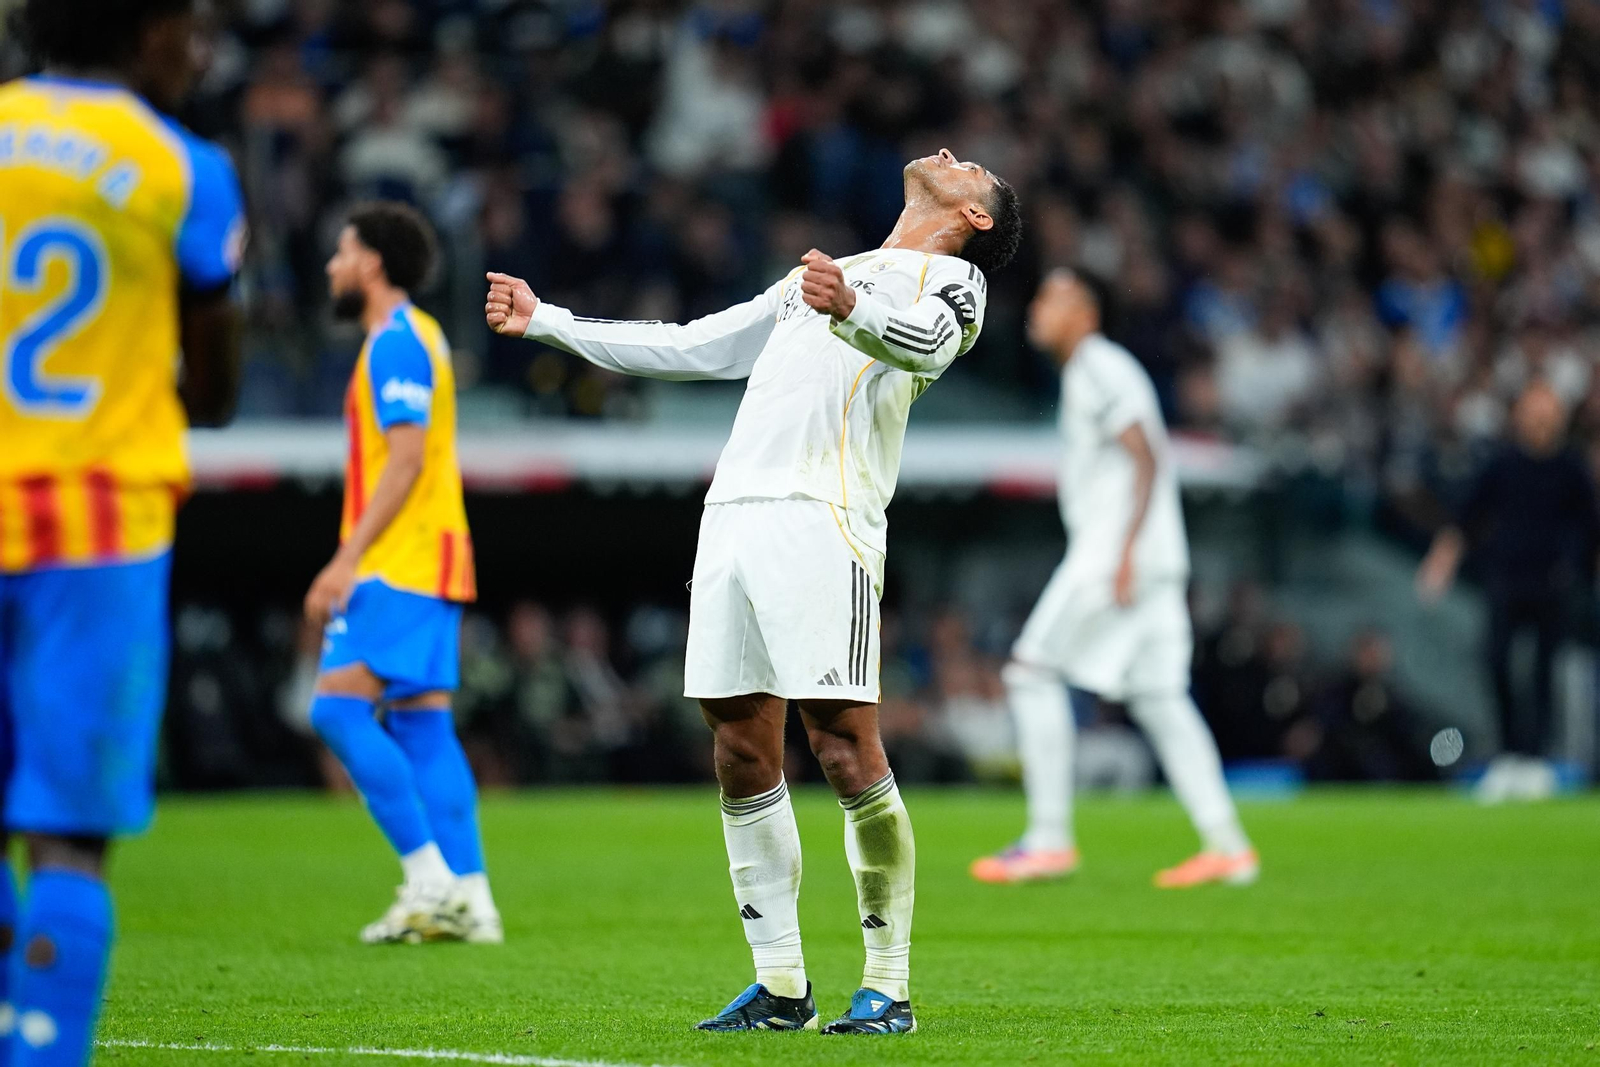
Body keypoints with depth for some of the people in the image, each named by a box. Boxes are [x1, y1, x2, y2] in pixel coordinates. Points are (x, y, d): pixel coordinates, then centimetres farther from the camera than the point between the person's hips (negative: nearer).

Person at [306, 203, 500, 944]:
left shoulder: (395, 342, -10)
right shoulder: (417, 338, 21)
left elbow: (405, 459, -19)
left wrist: (348, 558, -21)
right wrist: (355, 561, 25)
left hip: (397, 566, -10)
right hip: (425, 568, 10)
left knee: (338, 708, -13)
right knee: (422, 724, 6)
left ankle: (430, 877, -15)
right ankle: (469, 899, 1)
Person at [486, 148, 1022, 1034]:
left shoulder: (951, 278, 10)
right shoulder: (811, 280, 31)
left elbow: (928, 340, -14)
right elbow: (688, 348, 36)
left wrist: (850, 310, -37)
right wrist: (544, 322, 37)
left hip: (822, 521, -7)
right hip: (733, 518, 7)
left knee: (845, 749, -13)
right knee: (742, 755, 3)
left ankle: (889, 987, -6)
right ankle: (781, 986, 10)